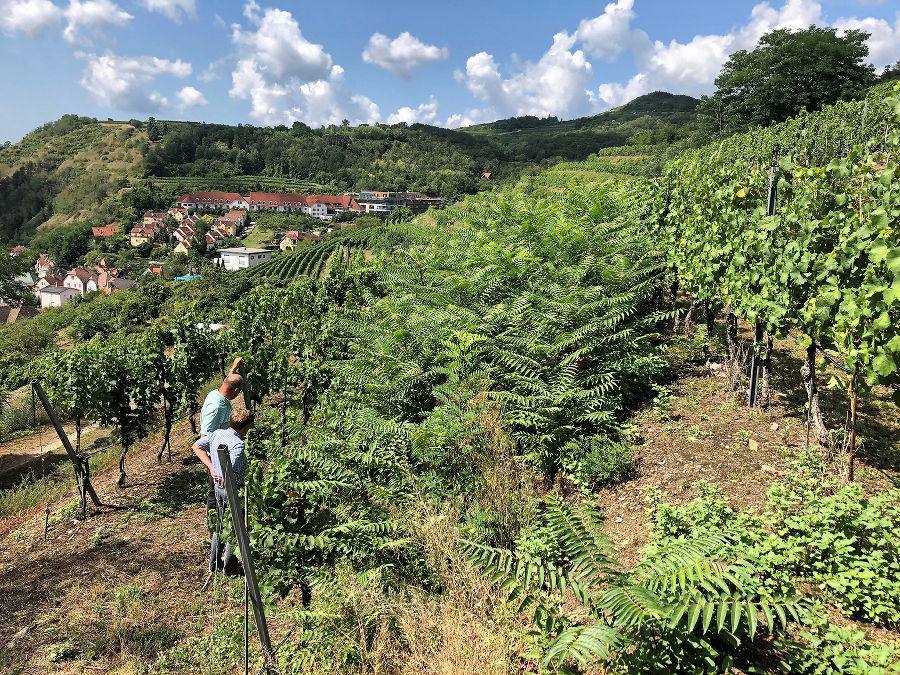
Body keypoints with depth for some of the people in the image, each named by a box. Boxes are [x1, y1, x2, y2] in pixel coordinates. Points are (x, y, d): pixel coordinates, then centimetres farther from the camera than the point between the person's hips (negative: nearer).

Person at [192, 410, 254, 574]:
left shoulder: (217, 433, -2)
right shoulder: (238, 444, -27)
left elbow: (196, 446, 9)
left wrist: (211, 466, 5)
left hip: (218, 487, 8)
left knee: (219, 525, 24)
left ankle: (214, 563, 36)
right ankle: (227, 565, 23)